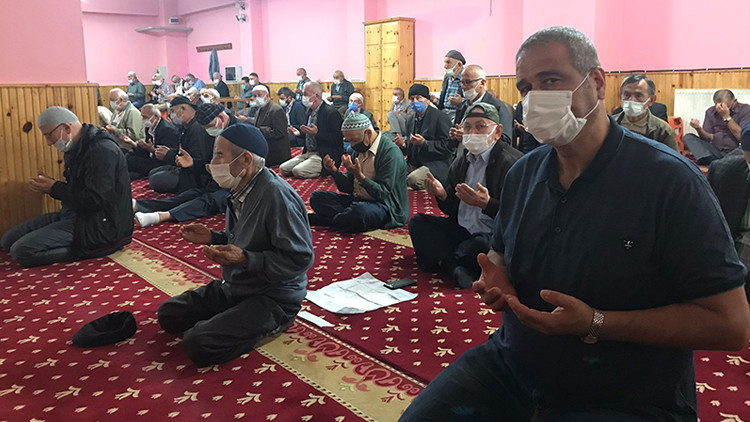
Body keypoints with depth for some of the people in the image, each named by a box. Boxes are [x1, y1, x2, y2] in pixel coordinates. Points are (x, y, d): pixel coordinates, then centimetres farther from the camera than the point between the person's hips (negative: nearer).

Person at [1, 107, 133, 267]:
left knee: (22, 251, -19)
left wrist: (54, 188, -14)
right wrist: (48, 185, -1)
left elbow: (96, 200, -26)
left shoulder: (102, 150, -20)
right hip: (76, 215, 11)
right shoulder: (77, 148, 13)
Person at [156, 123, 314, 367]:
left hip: (273, 298, -9)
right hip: (234, 287, 10)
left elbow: (300, 258, -27)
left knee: (198, 346, -23)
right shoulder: (242, 190, 5)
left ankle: (267, 325, -2)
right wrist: (212, 238, 2)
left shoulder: (277, 195, -25)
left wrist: (245, 259, -32)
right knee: (168, 315, 11)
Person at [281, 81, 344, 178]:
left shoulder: (331, 113, -13)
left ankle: (326, 170, -2)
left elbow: (338, 139, -19)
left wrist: (317, 133, -28)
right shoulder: (309, 111, 14)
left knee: (297, 171, -26)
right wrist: (299, 133, 4)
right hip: (307, 154, 9)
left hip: (323, 156, -9)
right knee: (283, 168, -2)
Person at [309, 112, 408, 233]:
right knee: (317, 197, -3)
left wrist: (359, 175, -30)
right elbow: (348, 188, 11)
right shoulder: (359, 149, 10)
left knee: (360, 210, -40)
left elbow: (383, 193, -21)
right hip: (357, 200, 8)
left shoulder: (390, 152, -16)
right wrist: (334, 171, -7)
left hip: (385, 207, -8)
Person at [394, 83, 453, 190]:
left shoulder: (441, 118, -7)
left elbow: (448, 147, -12)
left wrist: (424, 143, -21)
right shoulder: (410, 120, 16)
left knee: (413, 179, -32)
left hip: (434, 165, -6)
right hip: (412, 164, 6)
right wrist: (404, 145, 1)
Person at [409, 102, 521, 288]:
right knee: (417, 222, -1)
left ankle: (444, 261, -8)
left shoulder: (512, 162, -13)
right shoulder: (461, 161, 9)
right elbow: (452, 209, 14)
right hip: (462, 230, 8)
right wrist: (442, 195, -8)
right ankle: (456, 267, -18)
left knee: (482, 245, -38)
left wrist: (486, 203, -33)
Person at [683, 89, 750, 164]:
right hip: (715, 151, 4)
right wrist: (699, 129, -15)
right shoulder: (711, 112, 8)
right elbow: (708, 138, 6)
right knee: (687, 137, -16)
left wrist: (727, 117, -18)